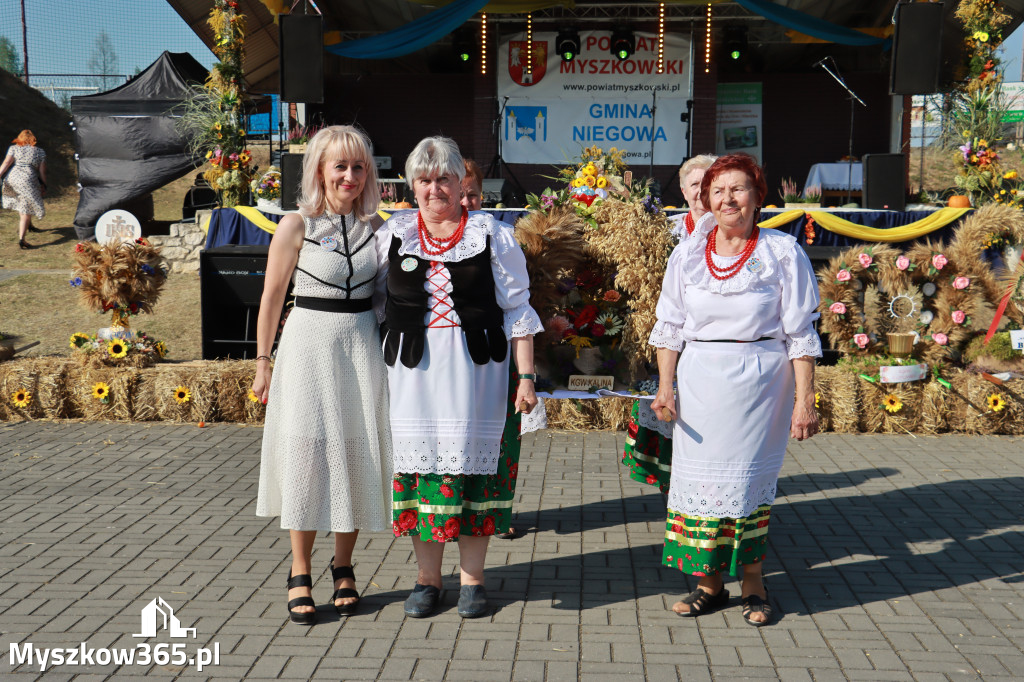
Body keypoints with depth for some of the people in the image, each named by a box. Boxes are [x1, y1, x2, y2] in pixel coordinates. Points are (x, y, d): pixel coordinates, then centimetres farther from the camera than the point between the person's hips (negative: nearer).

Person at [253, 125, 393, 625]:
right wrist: (263, 362, 0)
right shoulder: (296, 227, -5)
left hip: (362, 348, 4)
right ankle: (300, 574, 14)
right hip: (310, 345, -3)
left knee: (355, 454, 7)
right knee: (308, 454, 1)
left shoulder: (373, 226, 7)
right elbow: (272, 298, -1)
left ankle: (343, 567, 23)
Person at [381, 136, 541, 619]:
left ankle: (472, 580, 15)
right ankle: (427, 579, 18)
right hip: (413, 367, 2)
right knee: (419, 461, 4)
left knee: (472, 458, 1)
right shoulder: (394, 234, 8)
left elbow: (517, 309, 2)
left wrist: (526, 376, -4)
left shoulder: (492, 235, 2)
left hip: (476, 366, -2)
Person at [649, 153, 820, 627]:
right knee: (699, 477, 5)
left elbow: (800, 334, -3)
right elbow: (670, 327, 9)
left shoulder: (783, 253, -3)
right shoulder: (688, 254, 6)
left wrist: (805, 400, -7)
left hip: (759, 382, -3)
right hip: (700, 382, 3)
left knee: (747, 480, 1)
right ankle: (710, 584, 21)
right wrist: (665, 387, 0)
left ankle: (753, 584, 21)